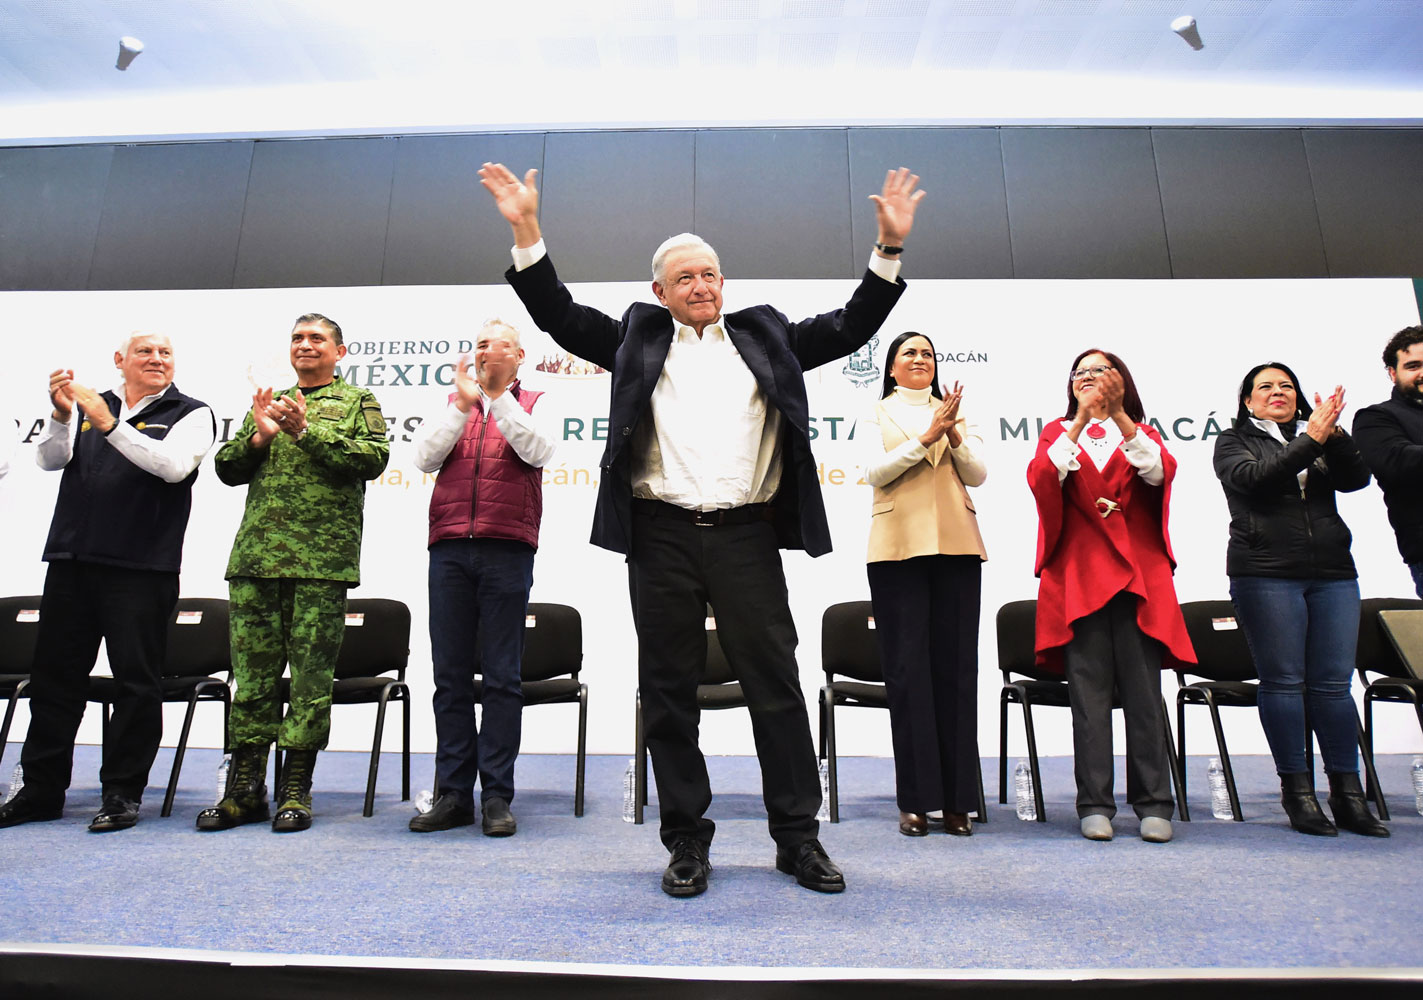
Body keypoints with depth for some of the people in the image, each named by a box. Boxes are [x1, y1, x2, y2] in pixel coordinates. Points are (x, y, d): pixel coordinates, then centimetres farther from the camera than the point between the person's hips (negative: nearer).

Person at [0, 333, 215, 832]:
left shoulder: (191, 414, 3)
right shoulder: (90, 404, 16)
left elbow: (173, 465, -14)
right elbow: (49, 460, 5)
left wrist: (109, 425, -20)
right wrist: (62, 415, -12)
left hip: (141, 566, -5)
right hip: (71, 560, 5)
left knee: (137, 683, 0)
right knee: (54, 676, 12)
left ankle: (123, 792, 11)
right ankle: (42, 789, 25)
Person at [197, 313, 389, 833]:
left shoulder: (358, 401, 10)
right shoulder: (269, 403, 22)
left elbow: (373, 458, -7)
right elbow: (227, 468, 17)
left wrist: (307, 430, -14)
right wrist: (259, 436, -2)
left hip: (322, 560, -4)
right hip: (256, 556, 4)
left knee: (311, 673, -1)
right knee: (252, 672, 6)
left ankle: (295, 791, 9)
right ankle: (245, 789, 15)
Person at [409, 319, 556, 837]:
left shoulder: (533, 403, 12)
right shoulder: (453, 402, 19)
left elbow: (539, 450, -8)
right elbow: (425, 456, 4)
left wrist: (498, 395, -10)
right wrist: (464, 403, -5)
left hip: (507, 549, -3)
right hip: (449, 548, 3)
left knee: (501, 676, -1)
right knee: (450, 674, 5)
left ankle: (497, 796, 6)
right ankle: (453, 794, 13)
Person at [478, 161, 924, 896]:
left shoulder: (764, 337, 17)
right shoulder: (637, 339, 14)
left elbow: (851, 326, 17)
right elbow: (560, 315, 12)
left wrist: (890, 248, 11)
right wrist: (526, 232, 5)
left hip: (747, 533, 1)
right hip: (662, 536, 0)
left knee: (776, 686, 5)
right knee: (669, 692, 7)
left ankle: (798, 838, 20)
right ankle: (687, 843, 22)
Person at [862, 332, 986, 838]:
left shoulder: (951, 412, 18)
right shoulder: (876, 416, 11)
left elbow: (977, 476, 9)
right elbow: (876, 472, -4)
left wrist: (954, 437, -8)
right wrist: (926, 437, -12)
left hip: (956, 547, 3)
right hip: (898, 548, -2)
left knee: (956, 666, 1)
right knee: (908, 668, -2)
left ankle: (957, 798, 10)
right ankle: (916, 800, 6)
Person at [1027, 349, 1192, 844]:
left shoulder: (1141, 433, 16)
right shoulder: (1059, 432, 14)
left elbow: (1161, 472, -7)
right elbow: (1042, 478, -7)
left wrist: (1118, 416, -14)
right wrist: (1082, 420, -14)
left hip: (1139, 576, 1)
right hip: (1078, 578, -1)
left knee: (1143, 691, 0)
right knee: (1089, 693, -1)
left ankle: (1154, 805, 10)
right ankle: (1095, 806, 6)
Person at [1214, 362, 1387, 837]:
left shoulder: (1325, 440, 18)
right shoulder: (1234, 442, 7)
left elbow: (1356, 478, 2)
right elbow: (1254, 478, -12)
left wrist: (1334, 434, -12)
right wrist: (1311, 440, -16)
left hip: (1333, 573, 4)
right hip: (1266, 574, -4)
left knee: (1334, 684, 3)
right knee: (1283, 682, -2)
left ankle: (1347, 792, 12)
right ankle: (1297, 792, 5)